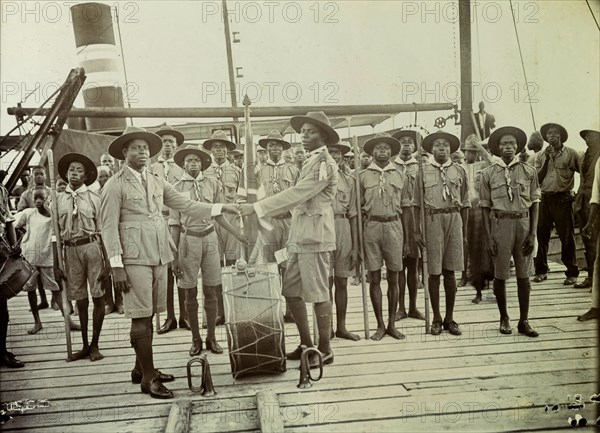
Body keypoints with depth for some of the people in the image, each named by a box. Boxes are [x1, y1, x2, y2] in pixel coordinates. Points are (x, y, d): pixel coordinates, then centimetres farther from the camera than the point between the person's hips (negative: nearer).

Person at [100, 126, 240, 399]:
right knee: (141, 318, -3)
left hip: (159, 256, 6)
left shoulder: (157, 182, 14)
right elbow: (109, 228, -6)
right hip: (134, 259, -6)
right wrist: (117, 266, -12)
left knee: (148, 315, 13)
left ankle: (141, 370, 27)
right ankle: (148, 379, 7)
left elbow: (186, 205, 14)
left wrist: (220, 208, 6)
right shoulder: (115, 186, -3)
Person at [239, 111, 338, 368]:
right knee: (291, 291, 11)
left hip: (315, 235, -9)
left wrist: (257, 207, -20)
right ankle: (306, 344, 24)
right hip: (299, 235, 9)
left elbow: (296, 194, -18)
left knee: (318, 293, -1)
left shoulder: (325, 164, -10)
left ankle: (324, 350, 12)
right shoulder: (310, 162, 18)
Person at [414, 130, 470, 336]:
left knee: (450, 271, 6)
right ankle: (436, 318, 15)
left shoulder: (459, 171, 10)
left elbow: (465, 204, 12)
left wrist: (464, 231, 8)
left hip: (454, 219, 2)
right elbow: (417, 203, 4)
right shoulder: (423, 170, 5)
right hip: (432, 220, -1)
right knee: (434, 272, 3)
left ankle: (449, 318, 17)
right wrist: (417, 231, -1)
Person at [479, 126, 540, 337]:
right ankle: (504, 318, 24)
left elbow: (535, 204, 5)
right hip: (500, 223, -1)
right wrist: (489, 237, -4)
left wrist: (533, 233, -2)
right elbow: (485, 207, 2)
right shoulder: (489, 173, 2)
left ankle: (524, 321, 19)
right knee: (500, 275, 6)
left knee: (523, 275, 7)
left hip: (523, 222, 1)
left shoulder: (529, 171, 4)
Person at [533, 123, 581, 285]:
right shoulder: (541, 156, 11)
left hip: (563, 198, -3)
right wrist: (547, 159, -4)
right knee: (541, 235, 4)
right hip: (545, 199, 3)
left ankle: (572, 273, 9)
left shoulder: (571, 153, 2)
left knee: (567, 236, -1)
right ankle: (541, 270, 16)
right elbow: (537, 179, 3)